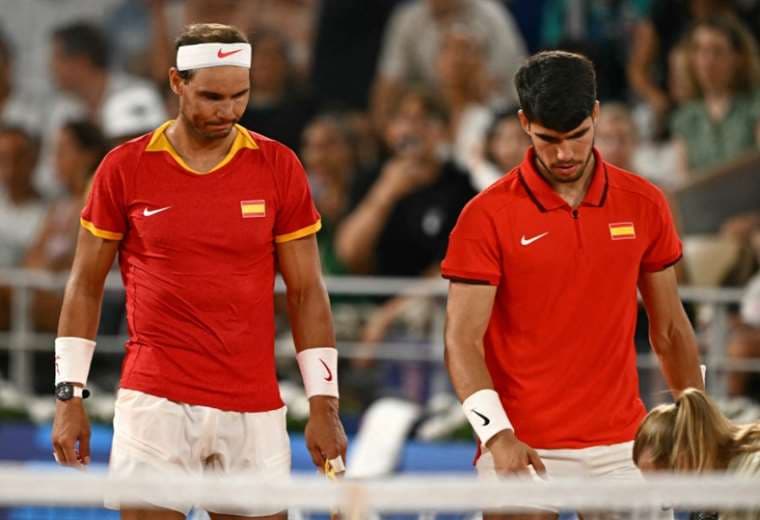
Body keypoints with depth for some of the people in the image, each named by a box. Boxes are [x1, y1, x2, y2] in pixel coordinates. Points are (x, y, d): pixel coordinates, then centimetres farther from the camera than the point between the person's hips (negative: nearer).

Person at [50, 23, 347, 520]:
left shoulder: (279, 167, 2)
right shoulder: (124, 167, 0)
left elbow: (307, 292, 6)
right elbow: (85, 287, 7)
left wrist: (324, 404, 0)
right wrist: (70, 395, 2)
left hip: (255, 411, 1)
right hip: (155, 402, -1)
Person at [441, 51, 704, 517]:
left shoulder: (644, 204, 3)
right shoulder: (487, 216, -7)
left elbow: (670, 327, 13)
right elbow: (464, 341, -10)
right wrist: (497, 435, -23)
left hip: (621, 447, 3)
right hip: (523, 452, -3)